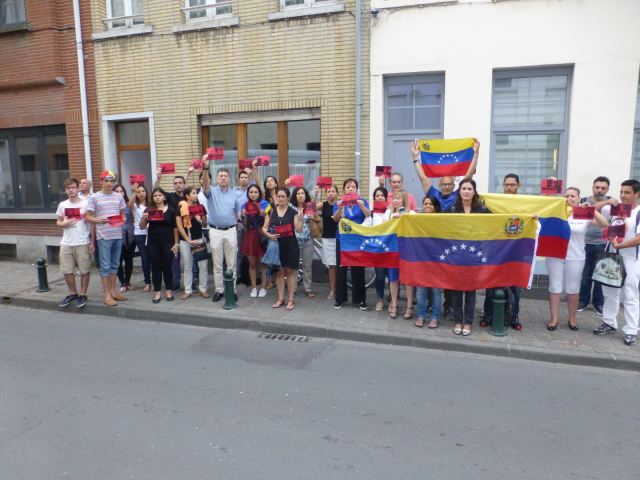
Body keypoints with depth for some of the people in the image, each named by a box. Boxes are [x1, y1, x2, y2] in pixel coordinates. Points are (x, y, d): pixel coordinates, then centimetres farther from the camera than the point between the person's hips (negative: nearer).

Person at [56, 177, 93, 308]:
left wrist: (92, 241, -6)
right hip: (66, 243, 4)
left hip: (83, 243, -4)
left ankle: (82, 295, 15)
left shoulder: (86, 203, -4)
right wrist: (64, 224, -9)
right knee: (67, 271, 9)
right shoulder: (62, 205, 7)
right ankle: (72, 294, 25)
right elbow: (58, 222, 16)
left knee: (84, 270, 2)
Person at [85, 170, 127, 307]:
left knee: (115, 265, 12)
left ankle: (113, 291, 23)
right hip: (104, 236, -4)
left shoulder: (119, 197, 8)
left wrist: (123, 219, -4)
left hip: (118, 235, 4)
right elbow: (88, 217, -1)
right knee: (105, 266, 0)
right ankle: (107, 295, 6)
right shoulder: (94, 197, -2)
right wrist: (99, 220, -20)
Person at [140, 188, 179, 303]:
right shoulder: (149, 210, 4)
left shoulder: (171, 210, 1)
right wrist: (143, 218, -17)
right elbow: (142, 227, 3)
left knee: (167, 267, 3)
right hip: (153, 243, 1)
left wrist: (176, 243, 0)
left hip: (167, 242, -1)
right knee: (155, 267, 4)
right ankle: (157, 292, 12)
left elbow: (175, 228, 4)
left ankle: (168, 290, 16)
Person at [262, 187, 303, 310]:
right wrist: (268, 235, -13)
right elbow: (264, 228, 6)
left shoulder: (293, 212, -1)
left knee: (290, 271, 2)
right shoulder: (271, 211, 6)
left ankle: (291, 299, 11)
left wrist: (300, 219, -22)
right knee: (279, 271, 9)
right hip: (276, 245, 3)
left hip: (291, 246, -2)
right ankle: (280, 299, 19)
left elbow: (299, 230, -7)